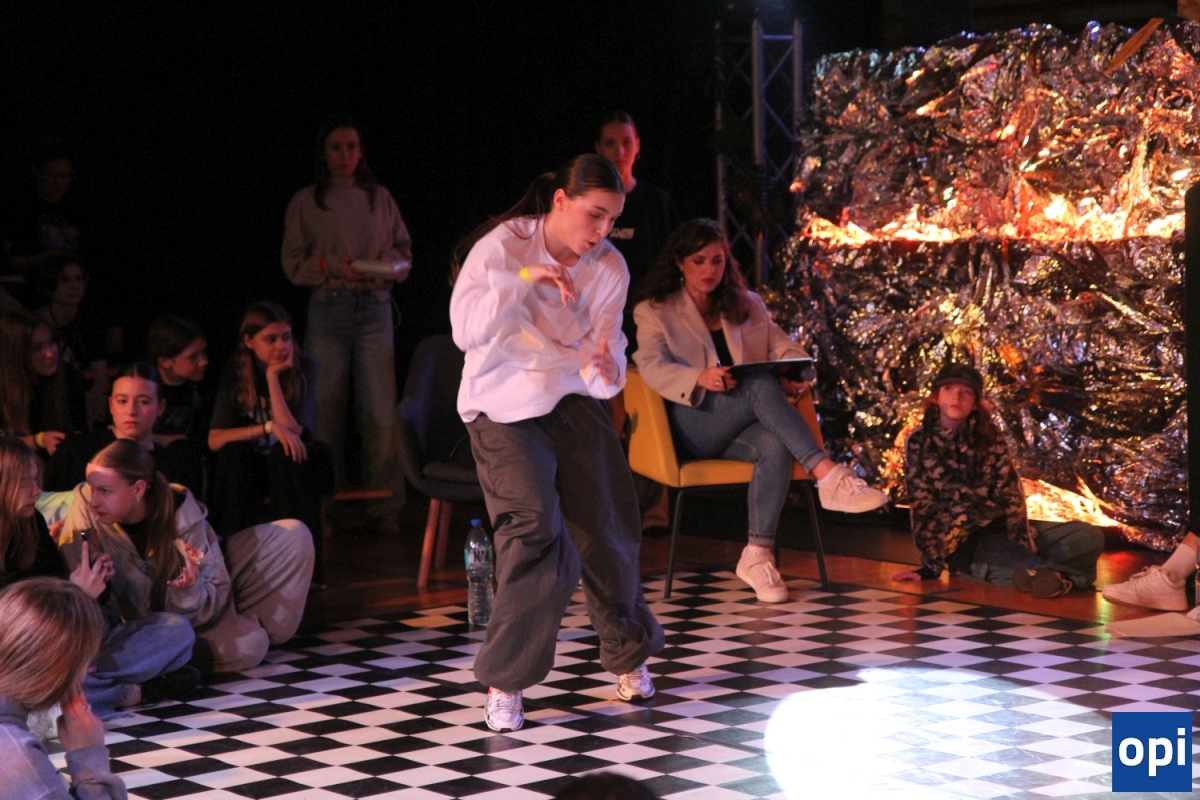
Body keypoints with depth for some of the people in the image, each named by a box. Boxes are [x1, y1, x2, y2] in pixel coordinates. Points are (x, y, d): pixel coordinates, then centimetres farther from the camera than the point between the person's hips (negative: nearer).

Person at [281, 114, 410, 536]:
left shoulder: (379, 197, 14)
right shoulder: (306, 202, 9)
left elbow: (404, 250, 15)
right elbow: (294, 264, 5)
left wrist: (391, 265, -6)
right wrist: (333, 266, -11)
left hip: (375, 308, 1)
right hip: (328, 308, -1)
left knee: (380, 413, -7)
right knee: (327, 412, -3)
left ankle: (385, 511, -4)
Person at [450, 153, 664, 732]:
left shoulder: (608, 267, -4)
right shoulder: (503, 246, -16)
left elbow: (605, 349, -9)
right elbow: (466, 331, -27)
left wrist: (605, 370, -33)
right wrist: (524, 280, -35)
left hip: (572, 398, 4)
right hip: (503, 406, -4)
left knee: (609, 527, 6)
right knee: (535, 532, -19)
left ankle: (628, 655, 32)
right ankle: (504, 681, -7)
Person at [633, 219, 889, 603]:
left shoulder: (748, 305, 23)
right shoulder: (654, 311, 10)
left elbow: (785, 348, 14)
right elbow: (652, 366, -7)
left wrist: (795, 373, -11)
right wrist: (700, 379, -27)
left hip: (743, 426, 4)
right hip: (692, 426, -4)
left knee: (775, 446, -36)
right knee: (761, 385, -33)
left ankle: (758, 555, -36)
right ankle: (828, 476, -45)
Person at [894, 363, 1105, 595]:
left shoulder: (990, 437, 5)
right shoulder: (919, 444, -2)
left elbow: (1010, 494, -3)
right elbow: (922, 507, -6)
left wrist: (1023, 540, -18)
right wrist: (931, 565, -15)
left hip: (1002, 528, 4)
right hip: (962, 542, -4)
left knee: (1089, 536, -16)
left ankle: (1037, 572, -35)